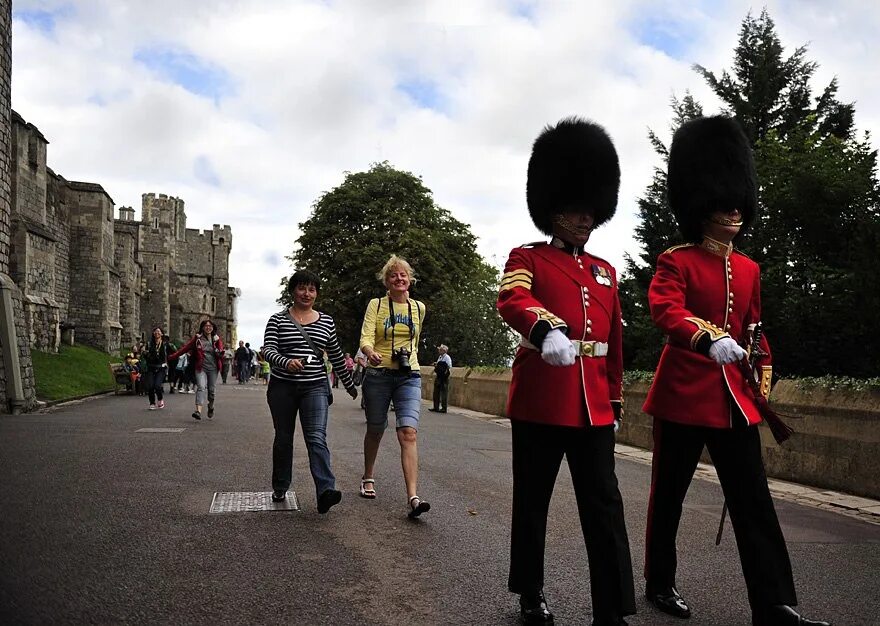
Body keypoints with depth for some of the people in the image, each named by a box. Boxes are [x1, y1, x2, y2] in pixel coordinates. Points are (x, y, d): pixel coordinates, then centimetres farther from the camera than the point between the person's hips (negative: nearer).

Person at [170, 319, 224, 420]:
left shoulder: (216, 339, 6)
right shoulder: (197, 338, 3)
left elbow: (221, 349, 0)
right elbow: (186, 347, 1)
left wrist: (220, 353, -25)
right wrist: (174, 356, -3)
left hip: (213, 368, 2)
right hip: (201, 367, -2)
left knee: (211, 389, 10)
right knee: (201, 387, -17)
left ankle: (211, 407, 35)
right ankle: (198, 411, -28)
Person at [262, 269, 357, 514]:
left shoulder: (326, 321, 9)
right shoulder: (278, 320, 2)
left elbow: (336, 355, 17)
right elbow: (268, 350, -10)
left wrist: (349, 384, 21)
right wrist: (286, 362, -30)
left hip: (315, 387, 0)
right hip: (283, 387, 0)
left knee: (317, 438, -14)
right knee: (283, 438, 11)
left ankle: (325, 491, -25)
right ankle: (280, 488, 28)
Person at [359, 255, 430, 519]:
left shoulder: (418, 308, 9)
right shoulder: (376, 305, 0)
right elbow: (365, 338, -13)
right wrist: (371, 353, -33)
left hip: (409, 376, 1)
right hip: (378, 375, -1)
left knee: (409, 432, -16)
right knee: (375, 430, 14)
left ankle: (413, 498, -22)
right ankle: (368, 478, 40)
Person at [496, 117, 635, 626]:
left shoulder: (605, 271, 17)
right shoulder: (527, 258, 1)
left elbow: (615, 342, 19)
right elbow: (512, 300, -21)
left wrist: (616, 401, 17)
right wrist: (547, 328, -41)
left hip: (593, 404, 4)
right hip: (539, 399, -4)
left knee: (605, 505, 2)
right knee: (532, 500, 9)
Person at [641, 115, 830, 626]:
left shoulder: (749, 269, 13)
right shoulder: (675, 261, -6)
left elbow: (755, 329, 20)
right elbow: (666, 311, -23)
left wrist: (763, 381, 16)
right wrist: (709, 337, -40)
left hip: (735, 398, 5)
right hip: (684, 393, -5)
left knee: (754, 501, 3)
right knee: (670, 494, 8)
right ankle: (660, 583, 25)